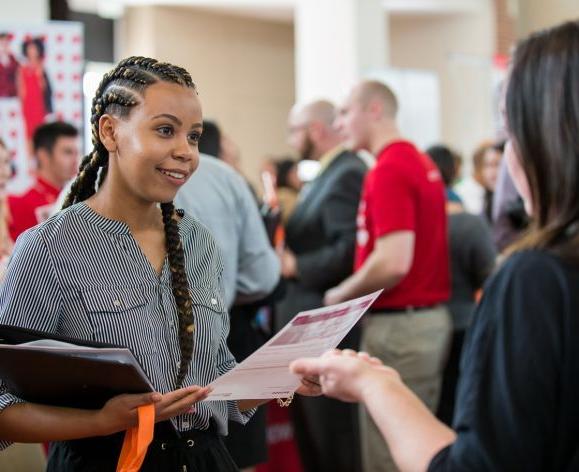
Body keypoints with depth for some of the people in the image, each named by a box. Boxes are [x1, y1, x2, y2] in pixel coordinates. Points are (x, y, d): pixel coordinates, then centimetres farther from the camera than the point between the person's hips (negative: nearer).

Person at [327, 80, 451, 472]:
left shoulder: (388, 170, -15)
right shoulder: (423, 163, 13)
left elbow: (394, 262, -24)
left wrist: (340, 296, -8)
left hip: (397, 326, -9)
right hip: (433, 318, 9)